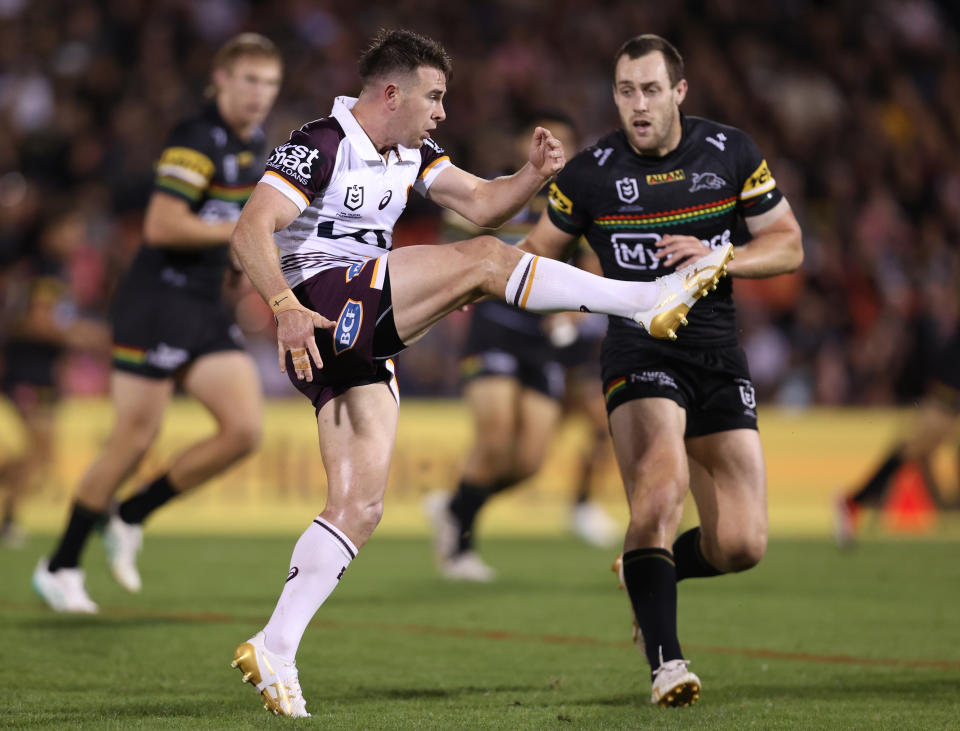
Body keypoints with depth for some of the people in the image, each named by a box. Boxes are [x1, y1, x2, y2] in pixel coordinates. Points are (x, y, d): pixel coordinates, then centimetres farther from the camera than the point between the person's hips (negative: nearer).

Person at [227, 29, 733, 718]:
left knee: (360, 507, 3)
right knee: (482, 259, -16)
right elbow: (251, 231, -19)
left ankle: (275, 649, 2)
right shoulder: (320, 146, -10)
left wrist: (534, 175, -2)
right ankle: (647, 299, -12)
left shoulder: (410, 154, 17)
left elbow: (482, 203, 19)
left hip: (362, 342, 9)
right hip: (322, 305, -9)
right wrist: (287, 309, -34)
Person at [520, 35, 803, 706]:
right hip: (639, 354, -3)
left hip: (719, 356, 3)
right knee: (661, 491, -29)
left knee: (741, 545, -3)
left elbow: (788, 245, 5)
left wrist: (718, 257, -14)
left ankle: (649, 575, 29)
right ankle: (665, 664, -19)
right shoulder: (590, 174, -4)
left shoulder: (732, 153, 0)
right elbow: (538, 253, 10)